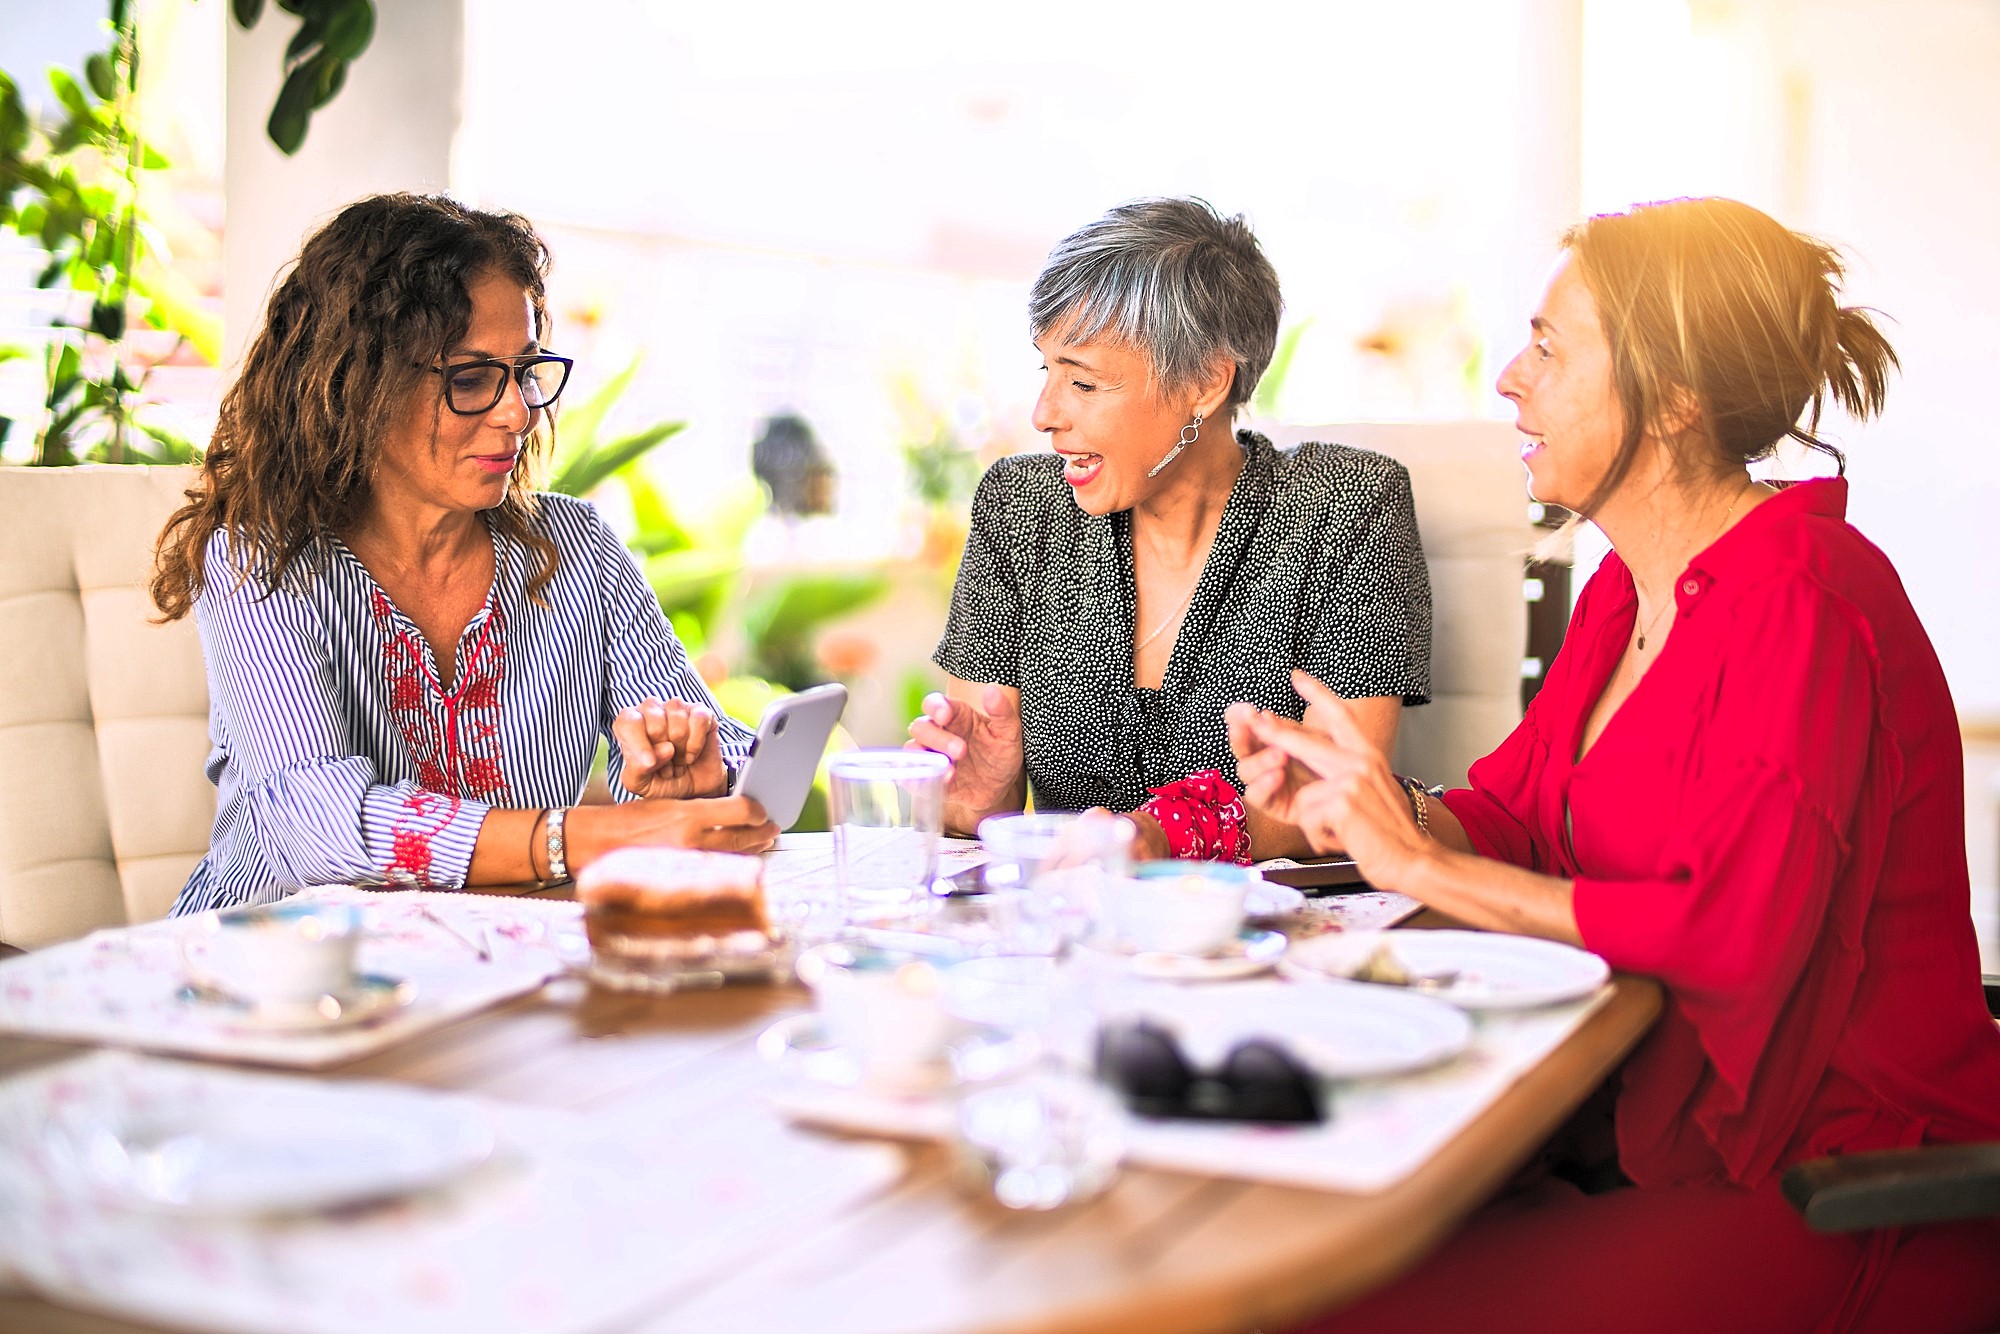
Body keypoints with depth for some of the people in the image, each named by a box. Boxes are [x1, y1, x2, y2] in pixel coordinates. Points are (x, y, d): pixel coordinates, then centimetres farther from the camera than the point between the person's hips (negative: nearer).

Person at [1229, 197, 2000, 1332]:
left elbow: (1736, 929, -28)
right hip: (1666, 1143, 8)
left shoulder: (1802, 603, -18)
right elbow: (1512, 819, 13)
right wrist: (1368, 805, -8)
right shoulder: (1628, 590, 11)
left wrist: (1419, 863, -22)